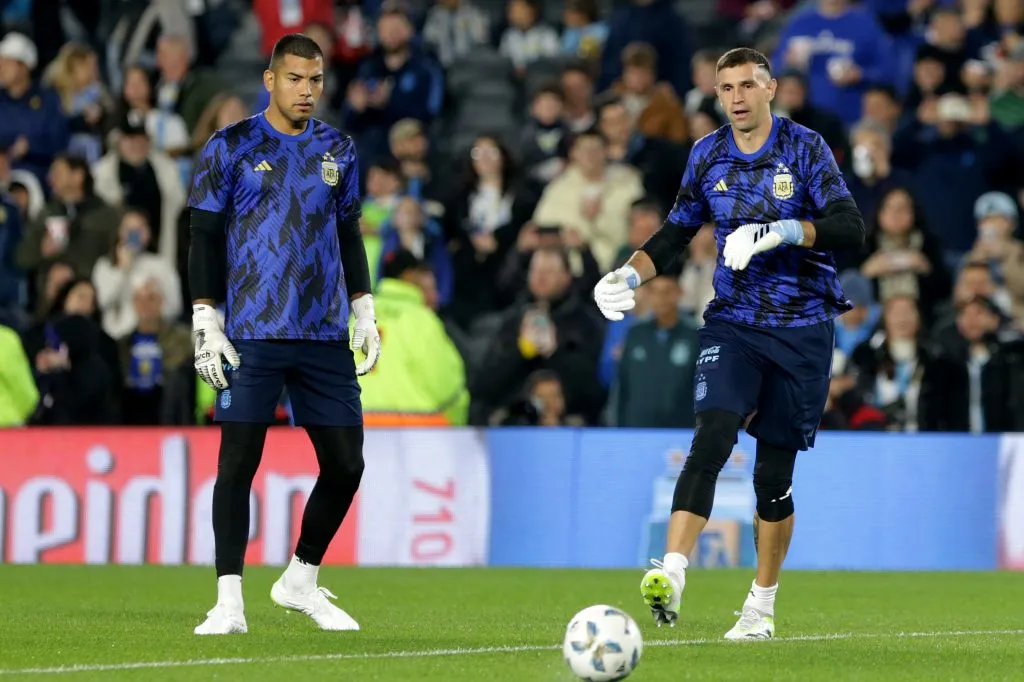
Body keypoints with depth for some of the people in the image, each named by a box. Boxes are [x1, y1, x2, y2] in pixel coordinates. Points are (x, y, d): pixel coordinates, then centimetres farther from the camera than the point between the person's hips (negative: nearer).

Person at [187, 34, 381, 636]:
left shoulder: (337, 150, 13)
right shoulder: (231, 148, 1)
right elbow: (205, 236, 1)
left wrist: (365, 312, 13)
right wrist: (205, 321, -7)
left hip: (326, 337, 4)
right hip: (251, 334, -4)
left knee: (345, 463, 2)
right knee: (238, 461, -7)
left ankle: (301, 581, 21)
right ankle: (230, 601, -2)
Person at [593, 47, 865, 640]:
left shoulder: (805, 148, -4)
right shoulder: (708, 155, 7)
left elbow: (850, 228, -14)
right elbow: (677, 234, 19)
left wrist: (779, 231, -26)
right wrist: (630, 274, 2)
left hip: (802, 328, -2)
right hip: (732, 322, 2)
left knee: (775, 472, 3)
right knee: (712, 437, -22)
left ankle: (762, 606, 18)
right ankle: (671, 574, -32)